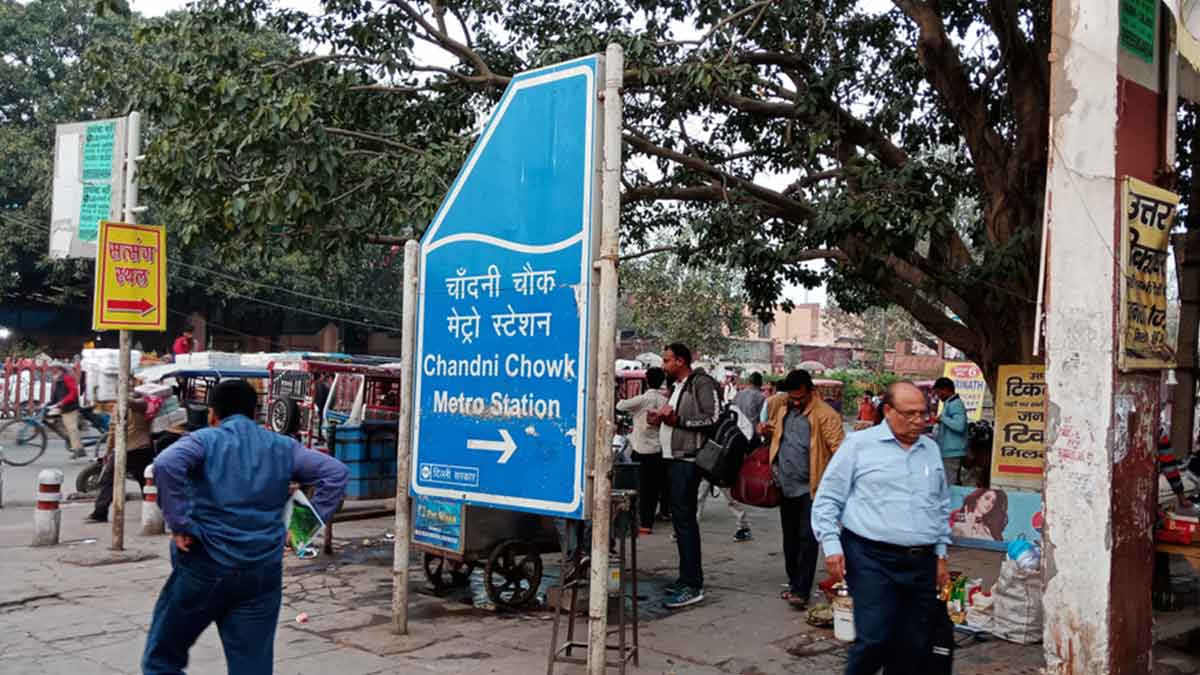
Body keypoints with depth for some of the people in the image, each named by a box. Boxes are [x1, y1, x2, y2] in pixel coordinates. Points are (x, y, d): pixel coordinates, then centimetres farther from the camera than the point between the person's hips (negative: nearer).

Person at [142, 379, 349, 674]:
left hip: (205, 567, -3)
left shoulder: (204, 440, -1)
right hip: (263, 574, 3)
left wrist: (179, 524, -15)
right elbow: (336, 473, 6)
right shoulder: (282, 447, 10)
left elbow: (166, 464, -21)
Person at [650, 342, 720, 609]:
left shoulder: (702, 383, -10)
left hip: (688, 460, -10)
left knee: (684, 518, -12)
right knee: (681, 518, 13)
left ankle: (692, 585, -10)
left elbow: (713, 418, -19)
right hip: (674, 458, 10)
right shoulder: (678, 386, 20)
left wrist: (677, 418, -18)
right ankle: (689, 577, 22)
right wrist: (663, 418, 9)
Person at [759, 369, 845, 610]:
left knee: (807, 538, -7)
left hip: (810, 487, -6)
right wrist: (764, 429, 2)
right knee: (790, 538, 16)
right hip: (785, 485, 6)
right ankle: (794, 583, 29)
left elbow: (839, 446, -18)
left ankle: (801, 591, -4)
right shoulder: (780, 405, 5)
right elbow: (766, 423, 26)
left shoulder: (825, 414, -13)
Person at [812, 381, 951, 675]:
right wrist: (832, 545, -9)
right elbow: (828, 499, -1)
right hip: (872, 559, -5)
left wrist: (941, 553, 18)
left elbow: (942, 507, 23)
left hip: (922, 562, 5)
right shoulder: (859, 444, -2)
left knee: (914, 647, 7)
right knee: (875, 639, -13)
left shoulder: (931, 449, 14)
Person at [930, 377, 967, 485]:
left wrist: (941, 418, -17)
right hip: (948, 451, 11)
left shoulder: (955, 404, -14)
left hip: (952, 452, -11)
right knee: (955, 484, 12)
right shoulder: (949, 403, 17)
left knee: (950, 485, -10)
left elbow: (959, 425, -27)